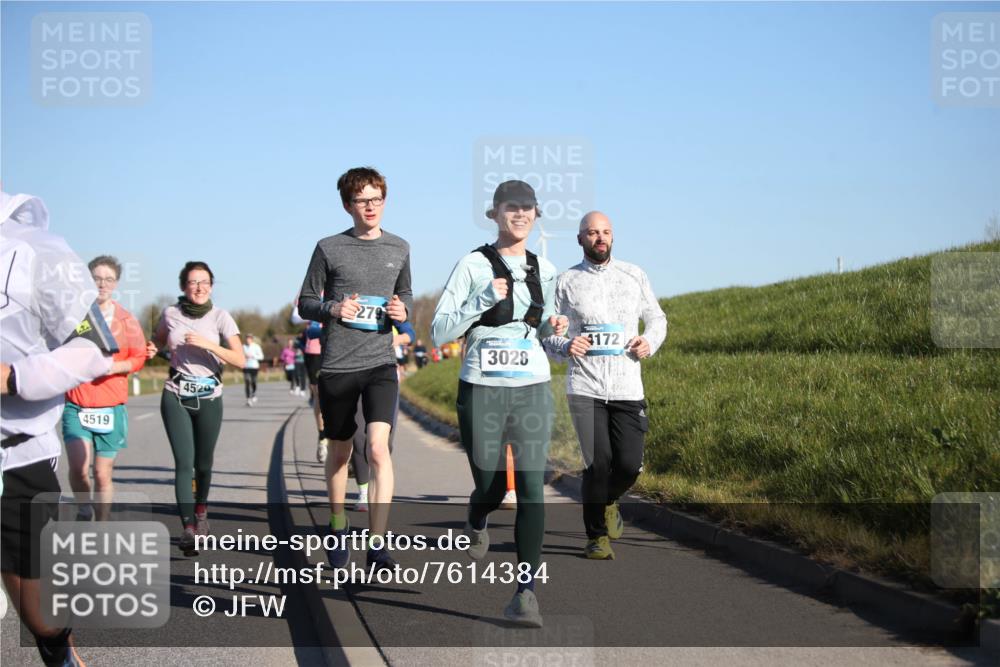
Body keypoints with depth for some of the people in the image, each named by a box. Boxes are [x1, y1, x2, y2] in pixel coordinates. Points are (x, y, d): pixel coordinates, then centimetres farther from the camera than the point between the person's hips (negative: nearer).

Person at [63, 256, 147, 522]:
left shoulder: (126, 319, 3)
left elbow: (139, 358, 5)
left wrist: (115, 366, -13)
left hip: (111, 407, 1)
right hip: (75, 405, -1)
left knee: (103, 474, 4)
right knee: (78, 467, -17)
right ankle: (83, 510, 12)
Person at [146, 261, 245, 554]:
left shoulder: (220, 317, -6)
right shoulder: (170, 313, 0)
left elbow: (240, 360, -14)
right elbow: (159, 339, 22)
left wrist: (207, 344, -23)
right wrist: (151, 349, 0)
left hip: (209, 398, 0)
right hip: (175, 397, 0)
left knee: (203, 463, 10)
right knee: (184, 463, -12)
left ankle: (200, 510, 38)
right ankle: (188, 529, -15)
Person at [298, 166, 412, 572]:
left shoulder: (399, 248, 8)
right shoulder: (329, 249, 0)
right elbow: (305, 303, 5)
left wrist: (403, 310, -2)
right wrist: (333, 309, -15)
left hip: (381, 363, 0)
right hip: (337, 366, 0)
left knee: (378, 447, -17)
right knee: (340, 451, 13)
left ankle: (378, 546, -15)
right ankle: (338, 527, 36)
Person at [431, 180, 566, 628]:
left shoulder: (545, 271, 9)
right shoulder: (474, 264, -5)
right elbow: (439, 332, -8)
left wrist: (552, 327, 1)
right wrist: (483, 299, -20)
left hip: (532, 392, 3)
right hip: (481, 391, -2)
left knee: (531, 488, -10)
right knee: (491, 488, 7)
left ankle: (525, 592, -7)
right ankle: (475, 525, 45)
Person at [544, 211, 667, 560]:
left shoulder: (633, 275, 10)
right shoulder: (566, 282, 4)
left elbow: (656, 317, 19)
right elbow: (548, 333, 8)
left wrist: (650, 342, -2)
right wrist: (565, 346, -14)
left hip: (627, 388, 2)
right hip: (585, 388, -2)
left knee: (629, 464, -4)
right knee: (598, 463, -10)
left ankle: (608, 501, 31)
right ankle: (596, 536, 10)